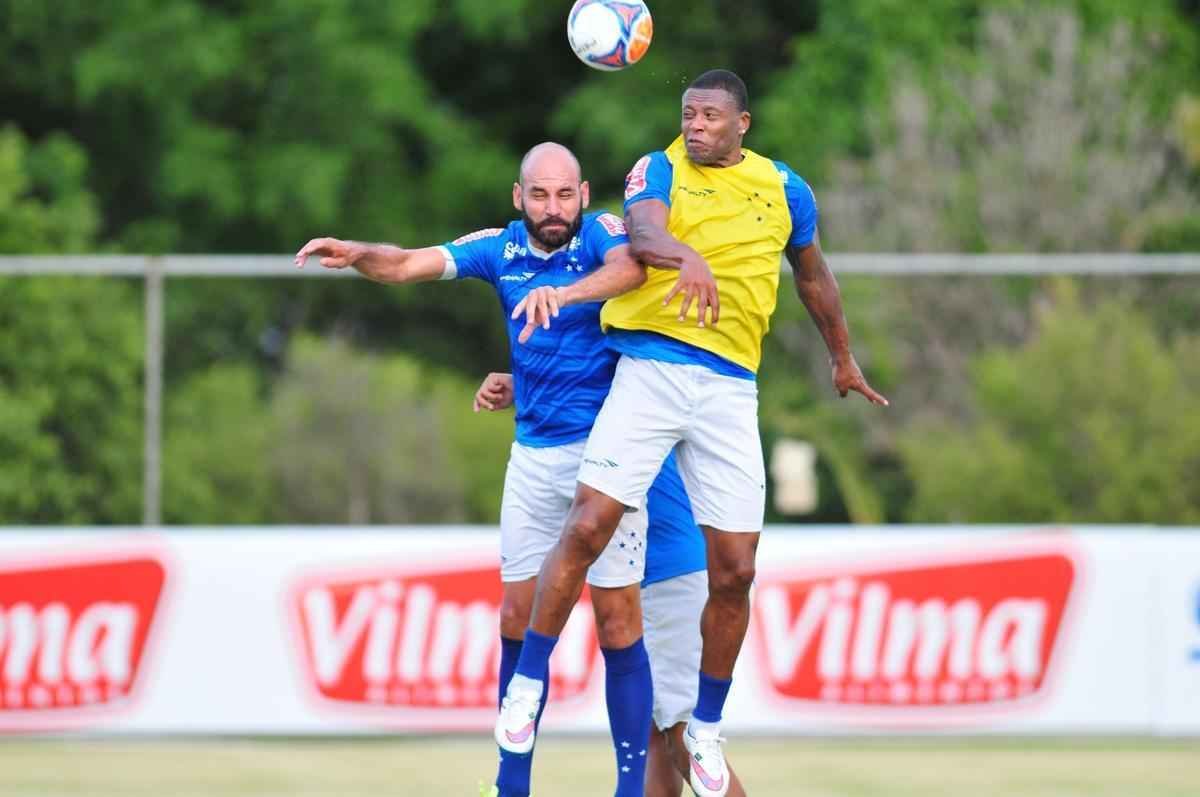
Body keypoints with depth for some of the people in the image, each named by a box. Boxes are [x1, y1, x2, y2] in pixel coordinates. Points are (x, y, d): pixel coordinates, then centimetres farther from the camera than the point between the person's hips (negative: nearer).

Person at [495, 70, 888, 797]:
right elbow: (643, 230, -22)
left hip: (730, 387, 3)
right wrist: (686, 256, -44)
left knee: (734, 570, -1)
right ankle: (528, 685, -2)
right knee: (587, 526, -15)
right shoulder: (660, 170, 1)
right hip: (651, 370, -3)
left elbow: (813, 276, 28)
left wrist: (844, 358, 38)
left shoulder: (784, 190, 11)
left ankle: (706, 728, 15)